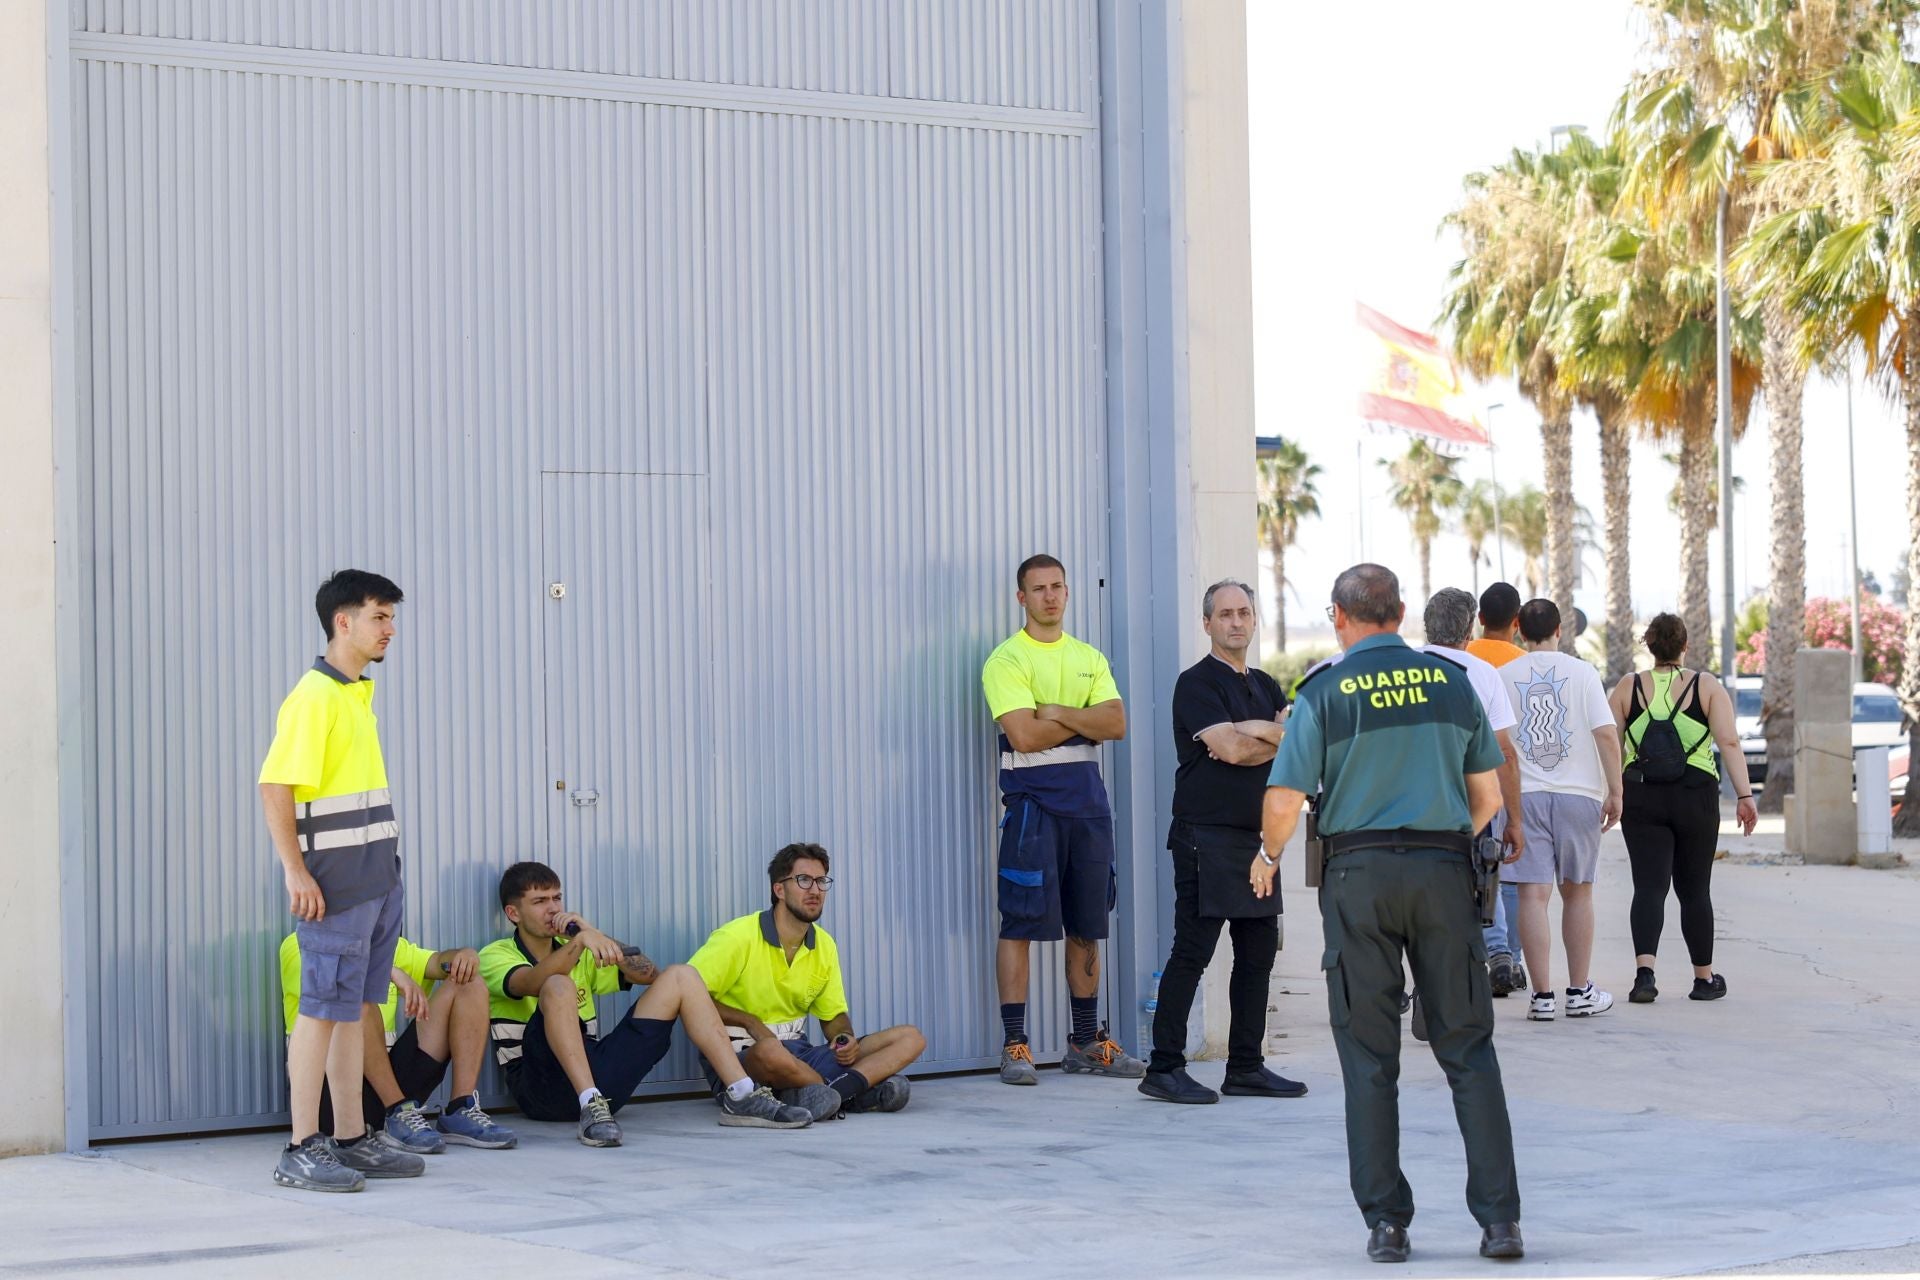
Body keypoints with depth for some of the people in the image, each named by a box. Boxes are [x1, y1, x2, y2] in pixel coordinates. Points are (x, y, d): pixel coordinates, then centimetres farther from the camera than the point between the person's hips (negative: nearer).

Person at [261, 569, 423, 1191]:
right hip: (334, 883, -9)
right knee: (323, 1009, -6)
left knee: (356, 1006, 11)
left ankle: (352, 1139, 17)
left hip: (378, 878, 9)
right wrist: (296, 872, -20)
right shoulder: (314, 696, -13)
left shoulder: (357, 693, 16)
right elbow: (275, 787, -18)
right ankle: (301, 1152, -1)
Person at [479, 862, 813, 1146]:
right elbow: (531, 983, -23)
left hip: (596, 1074, 6)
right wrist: (580, 941, -39)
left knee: (679, 977, 0)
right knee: (559, 986, -33)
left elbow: (649, 974, 9)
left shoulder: (582, 954, 23)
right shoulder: (496, 956, 3)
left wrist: (596, 937, -2)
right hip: (542, 1086, -6)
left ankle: (740, 1096, -9)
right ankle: (591, 1107, -43)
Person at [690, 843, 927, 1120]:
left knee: (911, 1038, -5)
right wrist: (749, 1021, -19)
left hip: (799, 1051, 7)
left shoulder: (824, 945, 10)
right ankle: (855, 1093, -22)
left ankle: (832, 1092, -31)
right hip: (742, 1056, -7)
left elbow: (834, 1014, 20)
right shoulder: (738, 937, -10)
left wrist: (844, 1037, -4)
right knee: (771, 1051, -45)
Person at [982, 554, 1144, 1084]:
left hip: (1086, 795, 6)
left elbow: (1117, 724, 2)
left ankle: (1086, 1042, 17)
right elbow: (1025, 734, -15)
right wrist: (1086, 718, -4)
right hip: (1033, 796, -6)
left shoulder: (1090, 658, 15)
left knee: (1087, 925, 9)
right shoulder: (1007, 659, -3)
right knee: (1021, 922, -7)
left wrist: (1059, 712, -11)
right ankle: (1014, 1045, -3)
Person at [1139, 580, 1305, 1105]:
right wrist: (1274, 734, -1)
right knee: (1192, 952, -9)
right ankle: (1164, 1068, -6)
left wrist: (1251, 734, -10)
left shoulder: (1266, 686, 19)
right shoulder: (1196, 683, -4)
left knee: (1258, 952, 8)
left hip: (1256, 834, 8)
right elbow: (1229, 748, -16)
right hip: (1206, 833, -8)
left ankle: (1246, 1066, 16)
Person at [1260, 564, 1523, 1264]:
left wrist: (1267, 858, 14)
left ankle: (1386, 1222, 6)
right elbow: (1487, 797, 10)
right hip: (1445, 871, 2)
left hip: (1359, 872, -2)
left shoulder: (1324, 693, -2)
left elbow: (1284, 803, -6)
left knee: (1369, 1055, 6)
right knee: (1467, 1046, 7)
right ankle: (1499, 1217, 1)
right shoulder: (1452, 682, 7)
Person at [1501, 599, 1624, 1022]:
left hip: (1522, 795, 0)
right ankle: (1580, 993, 18)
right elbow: (1606, 735, -6)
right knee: (1577, 892, 12)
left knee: (1533, 895, -2)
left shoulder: (1503, 677, 4)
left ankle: (1542, 997, -5)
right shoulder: (1581, 672, 1)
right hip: (1578, 794, 0)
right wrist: (1615, 793, -1)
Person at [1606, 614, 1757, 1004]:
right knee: (1694, 888, 11)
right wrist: (1744, 796, -7)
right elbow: (1729, 743, -6)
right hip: (1695, 799, 0)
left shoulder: (1627, 688, 4)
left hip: (1640, 799, 0)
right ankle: (1704, 978, 19)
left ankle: (1645, 971, -21)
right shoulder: (1707, 686, 2)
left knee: (1649, 885, -2)